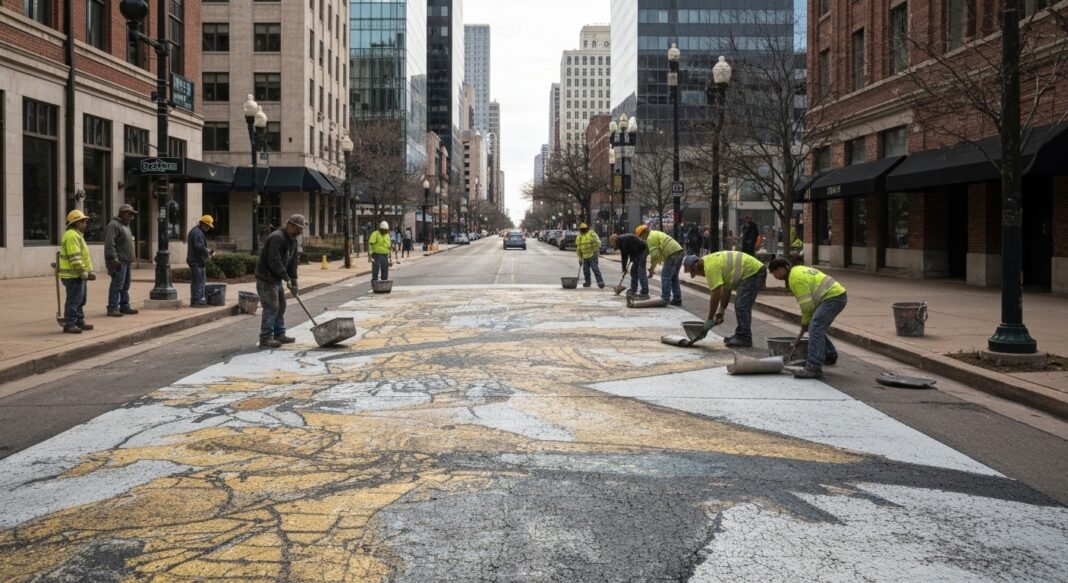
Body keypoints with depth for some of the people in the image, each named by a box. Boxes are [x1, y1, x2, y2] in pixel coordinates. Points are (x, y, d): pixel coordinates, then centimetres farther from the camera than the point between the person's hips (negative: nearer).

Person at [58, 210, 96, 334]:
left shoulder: (77, 235, 20)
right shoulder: (72, 235, -15)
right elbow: (75, 258, -22)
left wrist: (89, 272, 18)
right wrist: (84, 273, -22)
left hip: (78, 275, 11)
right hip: (73, 275, -11)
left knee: (80, 300, 16)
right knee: (73, 300, -8)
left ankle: (79, 322, 23)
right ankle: (69, 325, -6)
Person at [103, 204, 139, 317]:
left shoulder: (125, 225, 21)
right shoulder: (114, 225, -11)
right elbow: (109, 244, -20)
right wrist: (113, 258, -24)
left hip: (126, 261, 10)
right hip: (118, 261, -10)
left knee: (125, 286, 13)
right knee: (117, 285, -11)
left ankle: (124, 307, 19)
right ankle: (112, 308, -9)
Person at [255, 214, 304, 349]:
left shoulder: (292, 240, 11)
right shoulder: (277, 238, -21)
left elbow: (292, 262, 13)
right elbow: (274, 262, -27)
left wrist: (294, 281, 6)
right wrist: (287, 278, -23)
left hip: (276, 279, 10)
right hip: (266, 278, -10)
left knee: (280, 307, 14)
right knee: (271, 307, -10)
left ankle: (279, 335, 23)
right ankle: (265, 339, -7)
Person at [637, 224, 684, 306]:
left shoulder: (650, 237, -4)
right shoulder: (657, 233, 27)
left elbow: (654, 254, -11)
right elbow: (658, 252, 29)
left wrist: (652, 268, 1)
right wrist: (653, 267, 26)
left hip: (672, 254, -10)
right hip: (679, 251, 10)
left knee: (665, 276, -4)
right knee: (674, 277, 17)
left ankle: (665, 299, -4)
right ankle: (677, 299, 18)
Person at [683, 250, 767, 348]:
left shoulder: (711, 266, -17)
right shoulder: (711, 261, 14)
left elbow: (715, 295, -19)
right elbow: (726, 288, 19)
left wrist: (709, 319, -11)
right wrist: (721, 311, 19)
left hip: (753, 271, -11)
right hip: (756, 270, 11)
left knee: (741, 306, -11)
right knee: (741, 306, 15)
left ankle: (744, 339, -8)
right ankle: (740, 335, 20)